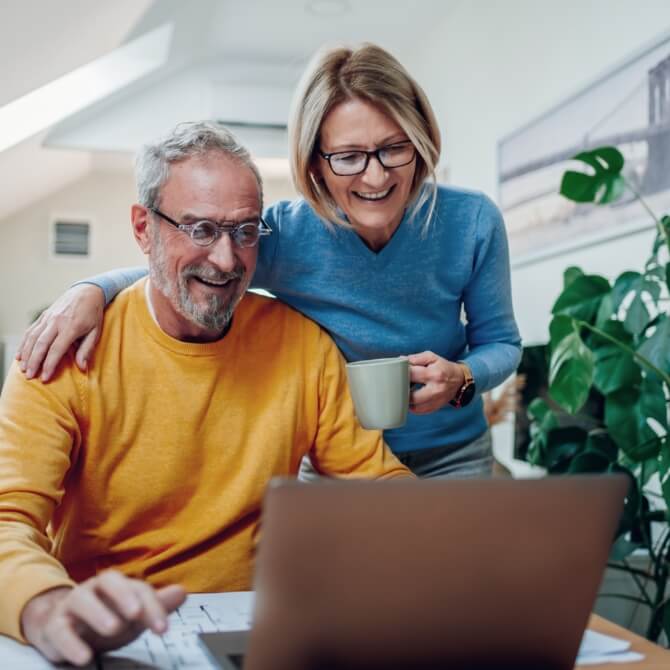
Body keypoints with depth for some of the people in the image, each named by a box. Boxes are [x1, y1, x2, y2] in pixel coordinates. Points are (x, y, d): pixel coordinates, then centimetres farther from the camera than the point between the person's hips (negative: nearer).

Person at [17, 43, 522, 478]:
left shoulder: (472, 222, -16)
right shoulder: (283, 234, -20)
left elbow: (501, 342, -2)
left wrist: (462, 378, -25)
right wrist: (91, 291, -24)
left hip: (452, 458, 1)